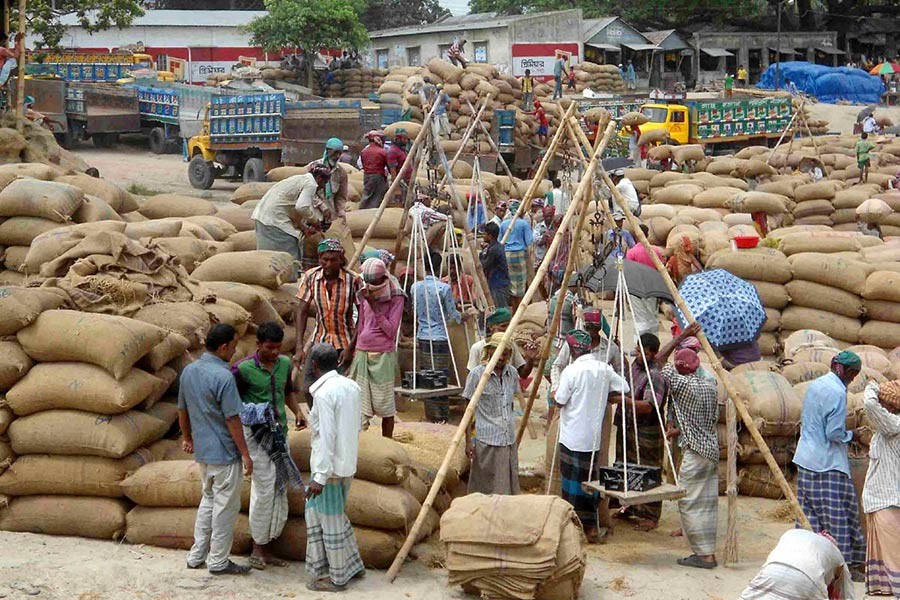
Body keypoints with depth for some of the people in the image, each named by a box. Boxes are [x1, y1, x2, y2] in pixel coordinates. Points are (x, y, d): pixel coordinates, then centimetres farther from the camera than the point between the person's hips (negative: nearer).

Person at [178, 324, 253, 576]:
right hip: (225, 453, -8)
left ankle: (197, 555, 25)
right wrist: (245, 454, -13)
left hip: (202, 451, 8)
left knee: (208, 500, 21)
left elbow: (182, 410, 14)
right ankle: (218, 561, 13)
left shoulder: (188, 371, 3)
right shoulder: (223, 377, -22)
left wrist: (188, 438, 28)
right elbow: (232, 420, -20)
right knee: (226, 507, 5)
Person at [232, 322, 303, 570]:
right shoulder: (243, 369, -13)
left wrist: (297, 411, 6)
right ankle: (258, 548, 6)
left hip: (279, 432, 6)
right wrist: (246, 413, -17)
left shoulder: (284, 363, 4)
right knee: (264, 488, -8)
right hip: (256, 433, -6)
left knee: (279, 489, 6)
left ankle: (267, 550, 15)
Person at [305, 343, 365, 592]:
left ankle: (337, 577, 15)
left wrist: (320, 476, -19)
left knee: (331, 520, 4)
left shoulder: (323, 393, -19)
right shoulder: (351, 386, 5)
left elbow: (327, 436, -22)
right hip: (347, 464, 8)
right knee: (315, 511, 21)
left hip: (329, 466, -8)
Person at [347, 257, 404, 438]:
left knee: (385, 405, 1)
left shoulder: (396, 297, -6)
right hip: (362, 353, 4)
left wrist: (374, 305, -18)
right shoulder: (364, 296, 8)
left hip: (383, 355, -4)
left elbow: (391, 330, -13)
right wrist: (354, 353, 18)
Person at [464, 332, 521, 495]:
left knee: (509, 486, 10)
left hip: (509, 440, 5)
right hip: (487, 442, -5)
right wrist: (468, 441, -10)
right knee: (487, 488, 1)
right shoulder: (477, 374, -10)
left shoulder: (512, 373, 5)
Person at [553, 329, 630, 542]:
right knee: (591, 480, 12)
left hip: (573, 438, -5)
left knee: (573, 482, 2)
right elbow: (623, 391, 8)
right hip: (595, 437, 5)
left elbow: (559, 402, -12)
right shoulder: (604, 369, 2)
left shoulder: (571, 371, -14)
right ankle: (591, 528, 15)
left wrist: (554, 396, 9)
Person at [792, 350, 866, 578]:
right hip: (829, 464, -9)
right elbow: (834, 434, -18)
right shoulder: (837, 393, -16)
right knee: (838, 515, -2)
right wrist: (851, 435, 1)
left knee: (809, 513, 11)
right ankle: (845, 563, 1)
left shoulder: (814, 385, 11)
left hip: (805, 461, 9)